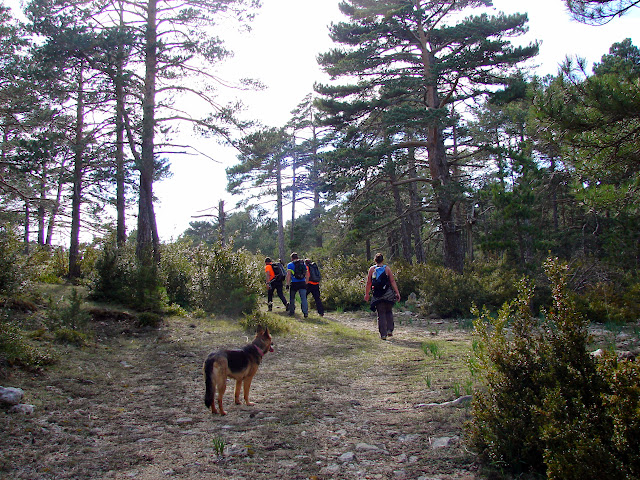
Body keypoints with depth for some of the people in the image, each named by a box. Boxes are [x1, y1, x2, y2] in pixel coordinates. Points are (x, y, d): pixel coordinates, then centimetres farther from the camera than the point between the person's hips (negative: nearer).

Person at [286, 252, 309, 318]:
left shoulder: (290, 264, 1)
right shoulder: (303, 264, 14)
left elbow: (288, 275, -10)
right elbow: (307, 275, 13)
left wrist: (287, 284, -7)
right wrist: (306, 283, 18)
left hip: (294, 283, -2)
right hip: (302, 283, 3)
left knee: (292, 298, 14)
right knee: (303, 298, -2)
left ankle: (291, 312, 21)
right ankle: (305, 312, -14)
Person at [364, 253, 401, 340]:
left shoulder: (372, 269, 1)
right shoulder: (387, 268, 0)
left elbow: (368, 283, 2)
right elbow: (392, 281, -3)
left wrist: (366, 294, 10)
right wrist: (397, 292, 0)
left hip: (377, 295, 0)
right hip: (388, 294, 0)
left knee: (381, 314, 7)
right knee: (389, 312, 18)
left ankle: (383, 334, 4)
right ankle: (390, 330, 7)